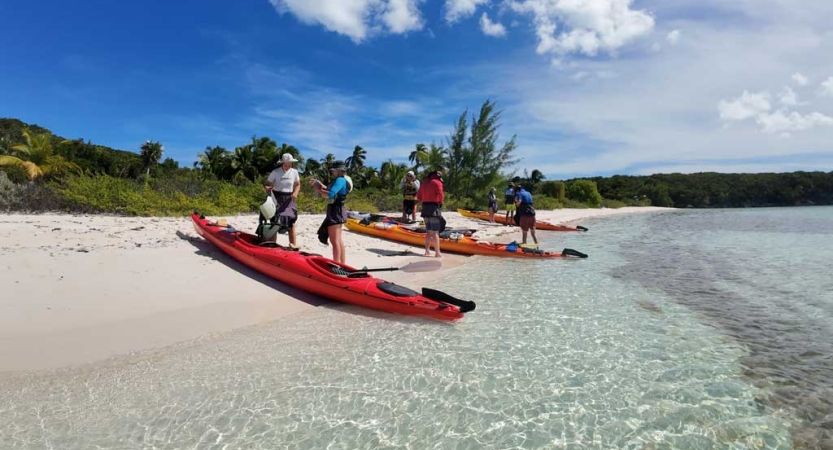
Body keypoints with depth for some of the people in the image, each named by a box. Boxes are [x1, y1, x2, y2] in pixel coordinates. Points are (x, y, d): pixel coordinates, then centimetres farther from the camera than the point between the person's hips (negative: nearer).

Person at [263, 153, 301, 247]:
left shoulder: (294, 172, 1)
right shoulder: (275, 172, -7)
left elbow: (298, 185, 12)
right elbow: (266, 184, -2)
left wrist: (295, 193, -8)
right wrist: (267, 188, -26)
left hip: (289, 199, 3)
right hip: (277, 198, -2)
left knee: (291, 221, 0)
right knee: (275, 222, -6)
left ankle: (293, 244, 9)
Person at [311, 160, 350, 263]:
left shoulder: (340, 180, -17)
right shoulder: (340, 180, 14)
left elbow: (329, 195, -26)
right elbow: (330, 190, 21)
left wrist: (318, 189, -12)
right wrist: (319, 184, 9)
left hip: (336, 212, -11)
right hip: (337, 211, 11)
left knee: (334, 240, -8)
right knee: (338, 240, 17)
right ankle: (342, 263, 25)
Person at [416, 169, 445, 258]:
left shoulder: (424, 183, 15)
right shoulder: (437, 182, -7)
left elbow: (419, 197, 15)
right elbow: (441, 195, -16)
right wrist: (440, 201, 2)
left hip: (425, 208, 7)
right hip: (434, 208, -7)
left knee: (429, 231, 15)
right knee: (435, 232, -7)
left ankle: (427, 251, 17)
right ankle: (437, 253, -7)